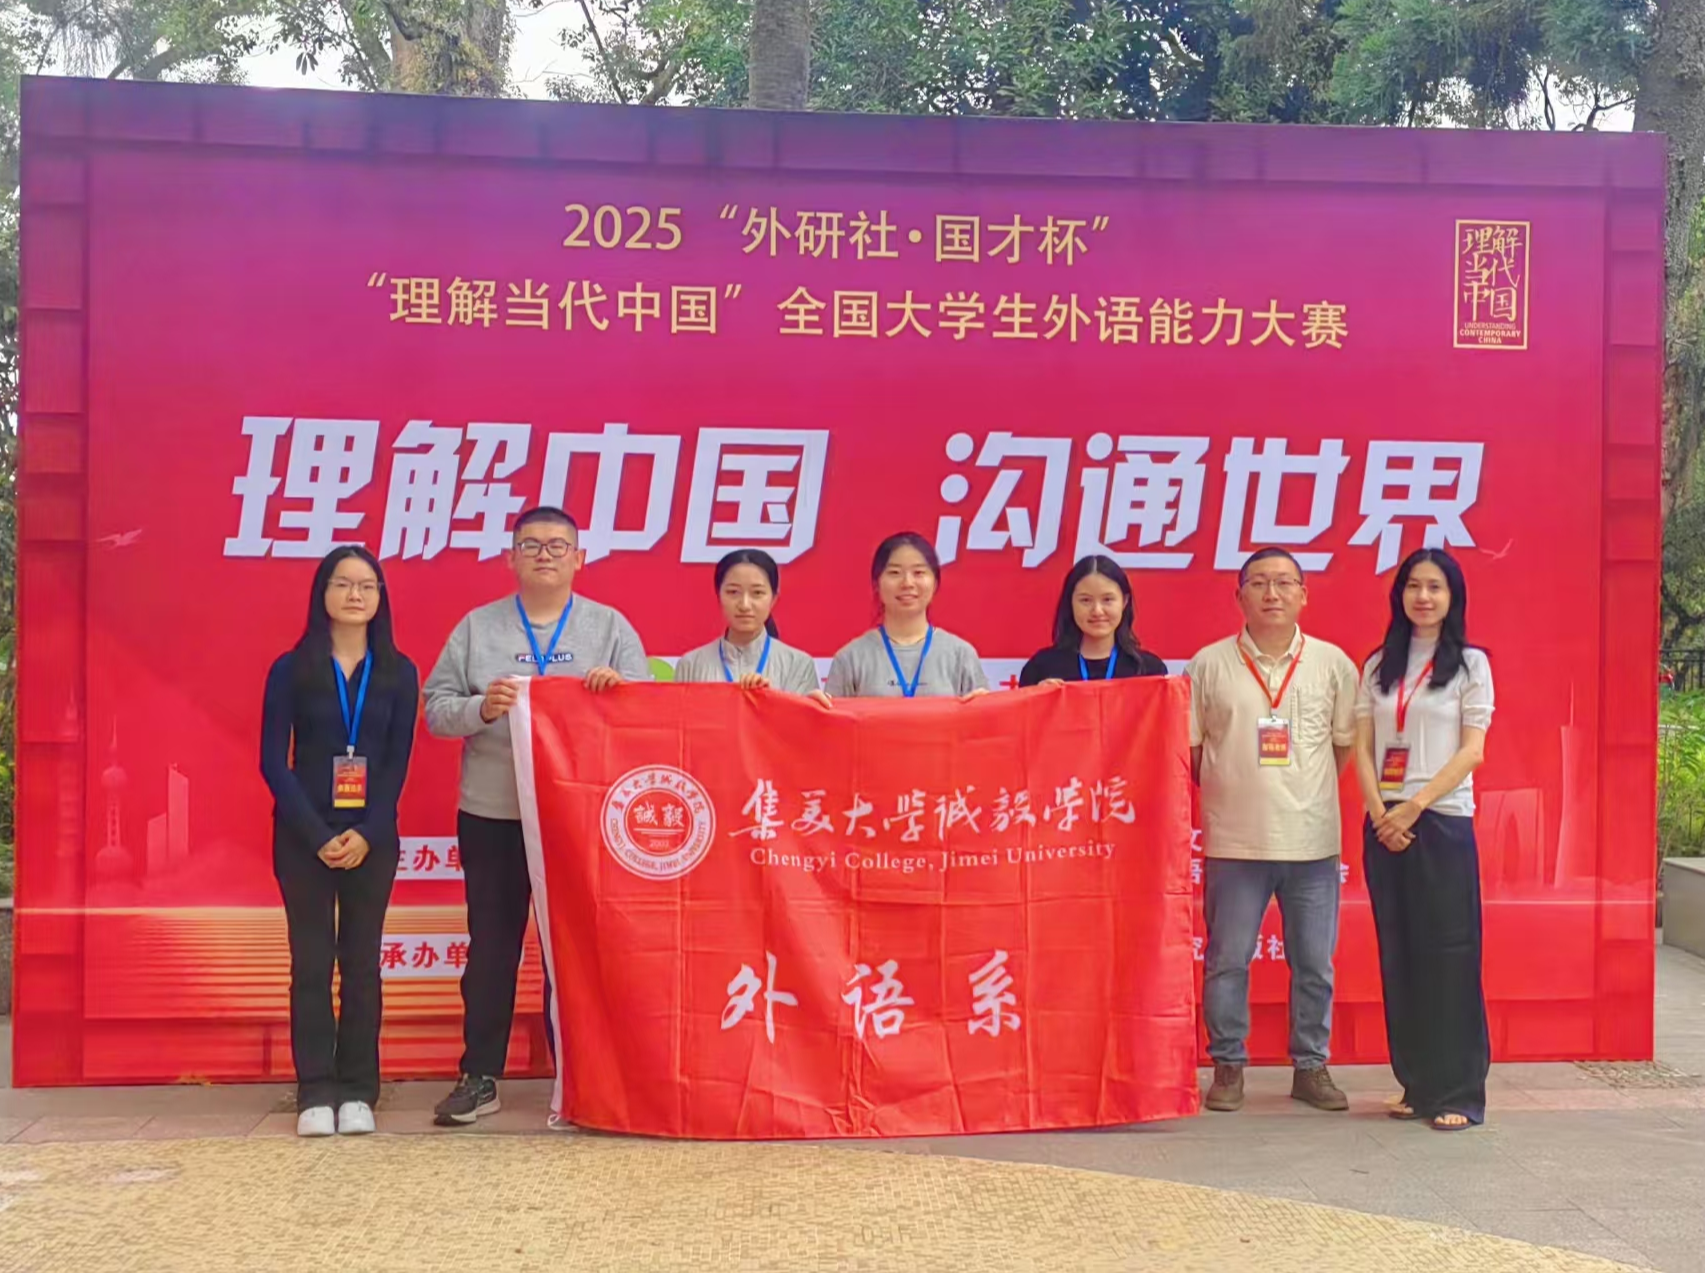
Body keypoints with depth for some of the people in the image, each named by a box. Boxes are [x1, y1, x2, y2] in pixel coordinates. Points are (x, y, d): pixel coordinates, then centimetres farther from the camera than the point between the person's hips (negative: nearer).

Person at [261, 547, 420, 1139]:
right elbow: (273, 761, -3)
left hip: (371, 838, 1)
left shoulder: (398, 672, 4)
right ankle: (315, 1094, 6)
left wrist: (365, 834, -11)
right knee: (311, 962, 1)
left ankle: (357, 1092, 10)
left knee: (362, 962, 4)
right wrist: (319, 836, -12)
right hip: (303, 835, -1)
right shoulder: (291, 669, 0)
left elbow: (397, 762, 1)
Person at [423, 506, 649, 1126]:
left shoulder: (610, 627, 7)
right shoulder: (477, 627, 7)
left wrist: (619, 688, -19)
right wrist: (480, 708, -15)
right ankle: (479, 1077, 16)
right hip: (491, 815, 1)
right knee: (491, 946, 7)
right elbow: (435, 708, 4)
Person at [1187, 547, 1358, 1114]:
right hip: (1234, 841, -1)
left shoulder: (1333, 664, 5)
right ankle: (1228, 1066, 18)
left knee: (1314, 965, 9)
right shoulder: (1209, 664, 1)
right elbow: (1189, 747, 6)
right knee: (1227, 961, 4)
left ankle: (1311, 1067, 22)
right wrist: (1233, 792, 6)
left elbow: (1346, 743, 12)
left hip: (1313, 840, 1)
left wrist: (1303, 793, 8)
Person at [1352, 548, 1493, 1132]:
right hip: (1382, 825, 4)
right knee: (1398, 957, 5)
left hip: (1442, 821, -3)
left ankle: (1458, 1092, 0)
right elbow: (1362, 748, 7)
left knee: (1448, 957, -5)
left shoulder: (1470, 663, 3)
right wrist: (1379, 813, -8)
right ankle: (1416, 1085, 13)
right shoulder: (1378, 667, 13)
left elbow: (1472, 749, -5)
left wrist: (1413, 807, -13)